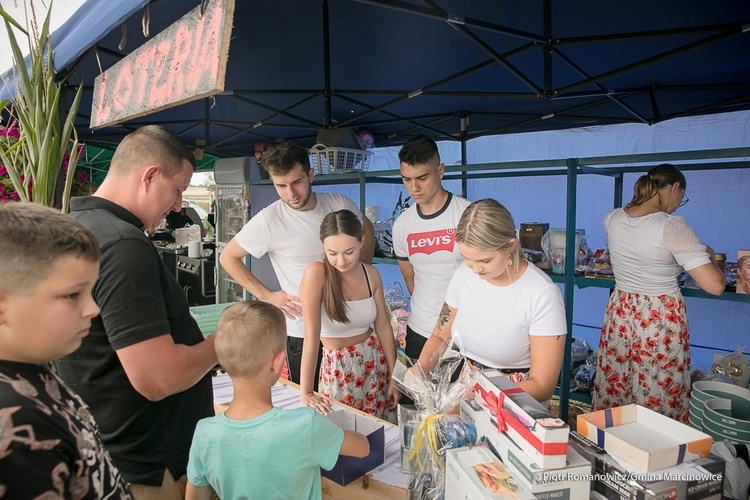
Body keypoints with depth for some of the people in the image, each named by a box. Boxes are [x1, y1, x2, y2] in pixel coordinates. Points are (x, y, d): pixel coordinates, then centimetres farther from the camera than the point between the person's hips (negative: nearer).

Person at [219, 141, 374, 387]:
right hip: (302, 332, -3)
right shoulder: (268, 220, -14)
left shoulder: (340, 205, -5)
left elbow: (366, 229, 16)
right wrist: (266, 295, -7)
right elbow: (228, 257, -1)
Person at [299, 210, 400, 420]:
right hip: (338, 366, -4)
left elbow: (384, 326, 1)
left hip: (375, 359, 4)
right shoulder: (316, 273, -21)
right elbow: (311, 335, -25)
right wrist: (306, 392, -24)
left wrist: (394, 376, 3)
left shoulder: (371, 274, -6)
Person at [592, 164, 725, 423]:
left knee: (612, 396, 17)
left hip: (620, 313, 5)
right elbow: (715, 285, -20)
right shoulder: (672, 226, -18)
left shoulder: (612, 219, -1)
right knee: (658, 404, 10)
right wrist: (708, 255, 0)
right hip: (662, 320, -5)